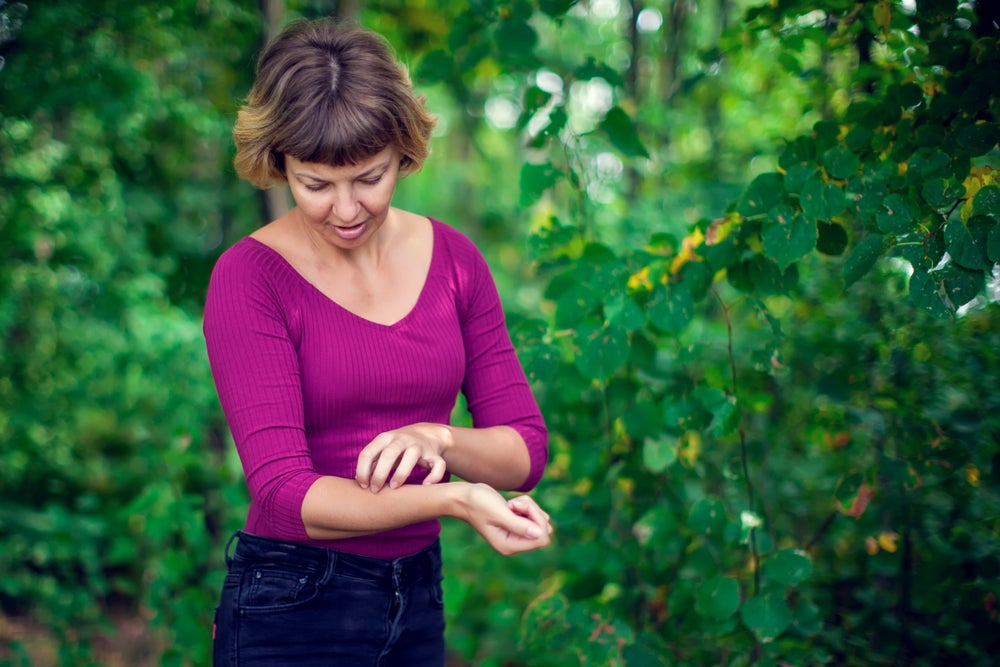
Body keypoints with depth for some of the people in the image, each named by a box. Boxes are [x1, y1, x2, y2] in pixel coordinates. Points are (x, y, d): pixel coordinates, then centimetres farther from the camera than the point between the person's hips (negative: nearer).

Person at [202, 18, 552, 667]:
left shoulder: (454, 259, -2)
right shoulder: (248, 277, -14)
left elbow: (526, 449, -2)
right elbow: (283, 489, -22)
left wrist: (437, 438, -22)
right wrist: (451, 499, -35)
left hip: (420, 599, 4)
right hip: (292, 611, -4)